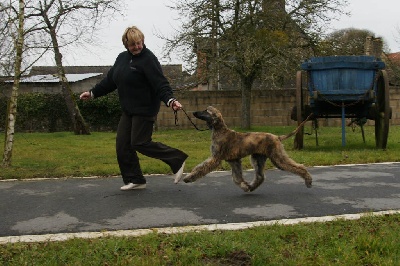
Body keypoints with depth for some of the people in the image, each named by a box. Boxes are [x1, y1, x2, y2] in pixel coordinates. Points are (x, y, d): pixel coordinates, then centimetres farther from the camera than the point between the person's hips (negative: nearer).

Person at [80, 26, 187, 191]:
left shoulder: (148, 59, -15)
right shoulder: (122, 58, 10)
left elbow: (160, 84, -23)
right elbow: (110, 80, 20)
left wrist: (170, 100, -38)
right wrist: (93, 93, 22)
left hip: (145, 109, -8)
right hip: (128, 110, 8)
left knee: (140, 143, -9)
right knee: (122, 145, 5)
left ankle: (177, 160, 5)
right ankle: (135, 180, 16)